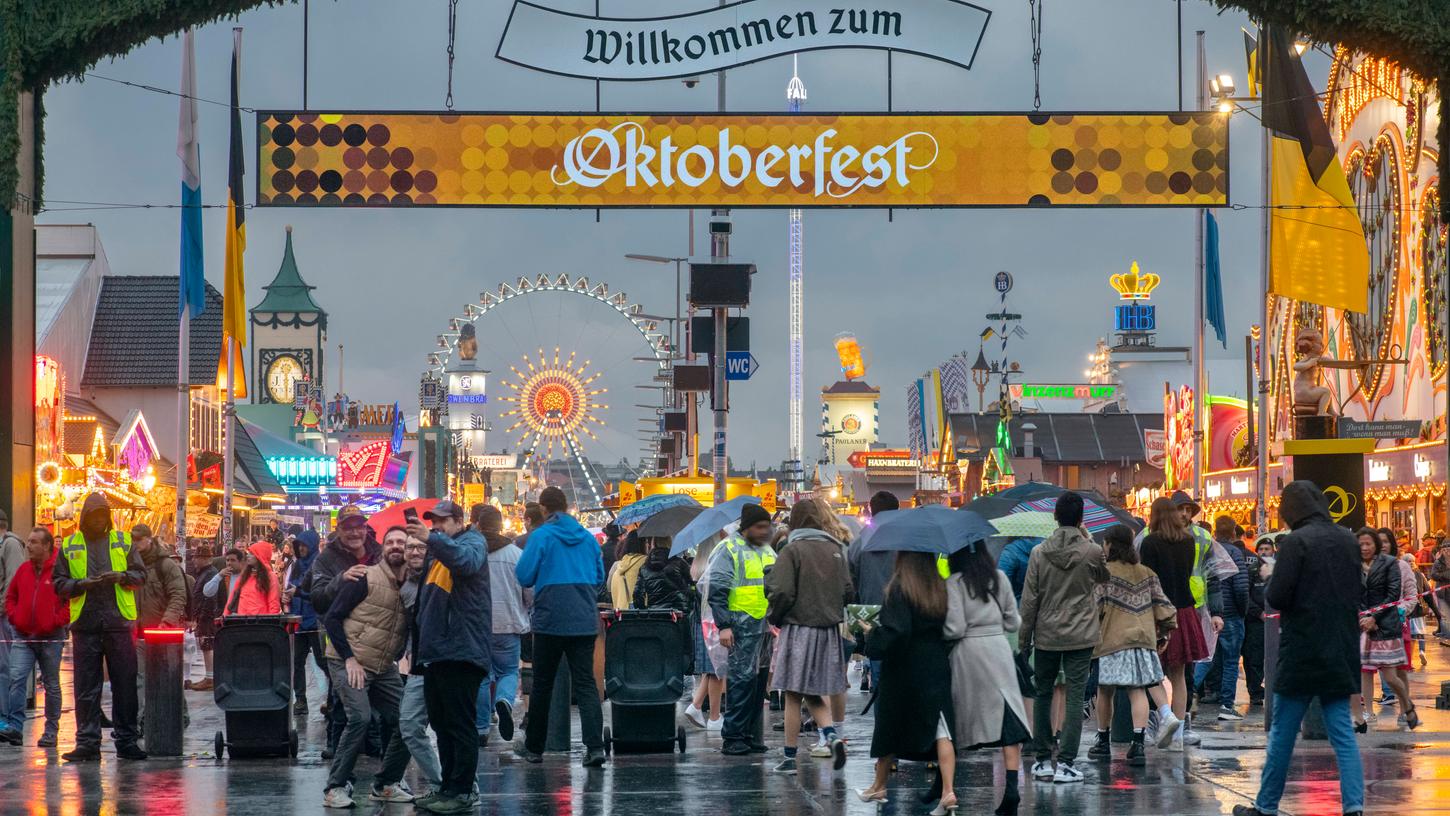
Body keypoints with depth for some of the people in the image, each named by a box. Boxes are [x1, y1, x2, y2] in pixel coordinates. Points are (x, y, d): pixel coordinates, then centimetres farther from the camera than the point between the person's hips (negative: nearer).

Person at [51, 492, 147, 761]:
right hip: (85, 625, 0)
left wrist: (122, 576, -10)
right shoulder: (69, 546, 9)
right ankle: (87, 742, 5)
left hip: (119, 622, 0)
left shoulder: (122, 541, 9)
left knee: (125, 684, 2)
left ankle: (126, 740, 9)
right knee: (86, 687, 1)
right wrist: (83, 584, -12)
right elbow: (59, 584, 6)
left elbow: (140, 574, 10)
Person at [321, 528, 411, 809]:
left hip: (384, 668, 7)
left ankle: (384, 785, 20)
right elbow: (332, 618, -12)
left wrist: (397, 657, 2)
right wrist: (349, 658, -17)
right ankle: (336, 788, -12)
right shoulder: (366, 578, -12)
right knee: (360, 718, -21)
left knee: (401, 720, 4)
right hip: (349, 663, -7)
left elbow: (408, 630, 18)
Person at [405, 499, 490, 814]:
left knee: (460, 725, -8)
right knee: (442, 725, 13)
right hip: (436, 652, 10)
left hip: (460, 651, -10)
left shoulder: (472, 541, -2)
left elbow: (468, 561, -27)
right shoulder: (436, 552, 25)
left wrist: (431, 539, -37)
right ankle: (448, 787, 20)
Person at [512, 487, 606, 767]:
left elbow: (524, 576, -7)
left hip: (550, 621, -3)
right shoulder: (588, 538, 7)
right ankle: (595, 746, -13)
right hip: (585, 622, 3)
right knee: (586, 684, 1)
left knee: (542, 685, 10)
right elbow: (599, 578, 15)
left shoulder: (541, 536, -7)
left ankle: (534, 747, 19)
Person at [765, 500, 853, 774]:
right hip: (829, 629, 5)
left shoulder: (792, 550, -10)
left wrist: (774, 617, 1)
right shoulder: (835, 549, 7)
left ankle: (790, 758, 6)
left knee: (793, 697, 3)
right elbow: (848, 591, 8)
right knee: (814, 695, 14)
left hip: (799, 629, -5)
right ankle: (832, 736, -10)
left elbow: (782, 593, -17)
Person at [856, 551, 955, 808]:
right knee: (941, 729, -2)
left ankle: (878, 787, 28)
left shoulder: (900, 589, -13)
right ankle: (948, 792, -15)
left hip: (904, 670, -3)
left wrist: (872, 633, -5)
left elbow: (895, 632, -21)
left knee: (890, 729, 13)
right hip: (938, 669, 4)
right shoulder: (942, 588, 2)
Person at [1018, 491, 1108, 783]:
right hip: (1080, 638, -2)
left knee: (1043, 696, 14)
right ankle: (1065, 764, -7)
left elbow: (1029, 600, -2)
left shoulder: (1039, 553, -4)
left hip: (1046, 636, 2)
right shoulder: (1092, 552, -8)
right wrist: (1086, 538, 14)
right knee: (1074, 698, -1)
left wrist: (1023, 639, 5)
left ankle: (1042, 760, 17)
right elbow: (1104, 576, 15)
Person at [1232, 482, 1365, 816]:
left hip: (1302, 652, -5)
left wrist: (1267, 586, 4)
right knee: (1342, 732, 5)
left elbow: (1277, 597, -16)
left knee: (1282, 733, 5)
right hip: (1341, 651, 5)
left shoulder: (1296, 542, -14)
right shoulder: (1348, 541, 6)